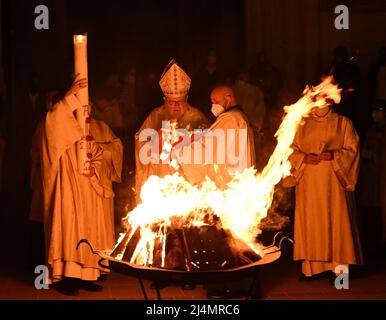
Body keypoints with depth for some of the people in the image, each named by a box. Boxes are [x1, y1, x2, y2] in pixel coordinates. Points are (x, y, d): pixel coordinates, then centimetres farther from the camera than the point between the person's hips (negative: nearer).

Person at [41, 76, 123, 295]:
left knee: (93, 229, 2)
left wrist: (97, 147, -15)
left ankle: (87, 274, 7)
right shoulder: (63, 126, 4)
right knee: (69, 226, -11)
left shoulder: (100, 128, 16)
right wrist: (71, 95, -26)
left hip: (95, 191, 4)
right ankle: (67, 276, -10)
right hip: (70, 189, -4)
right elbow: (53, 120, -20)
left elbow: (116, 145, 3)